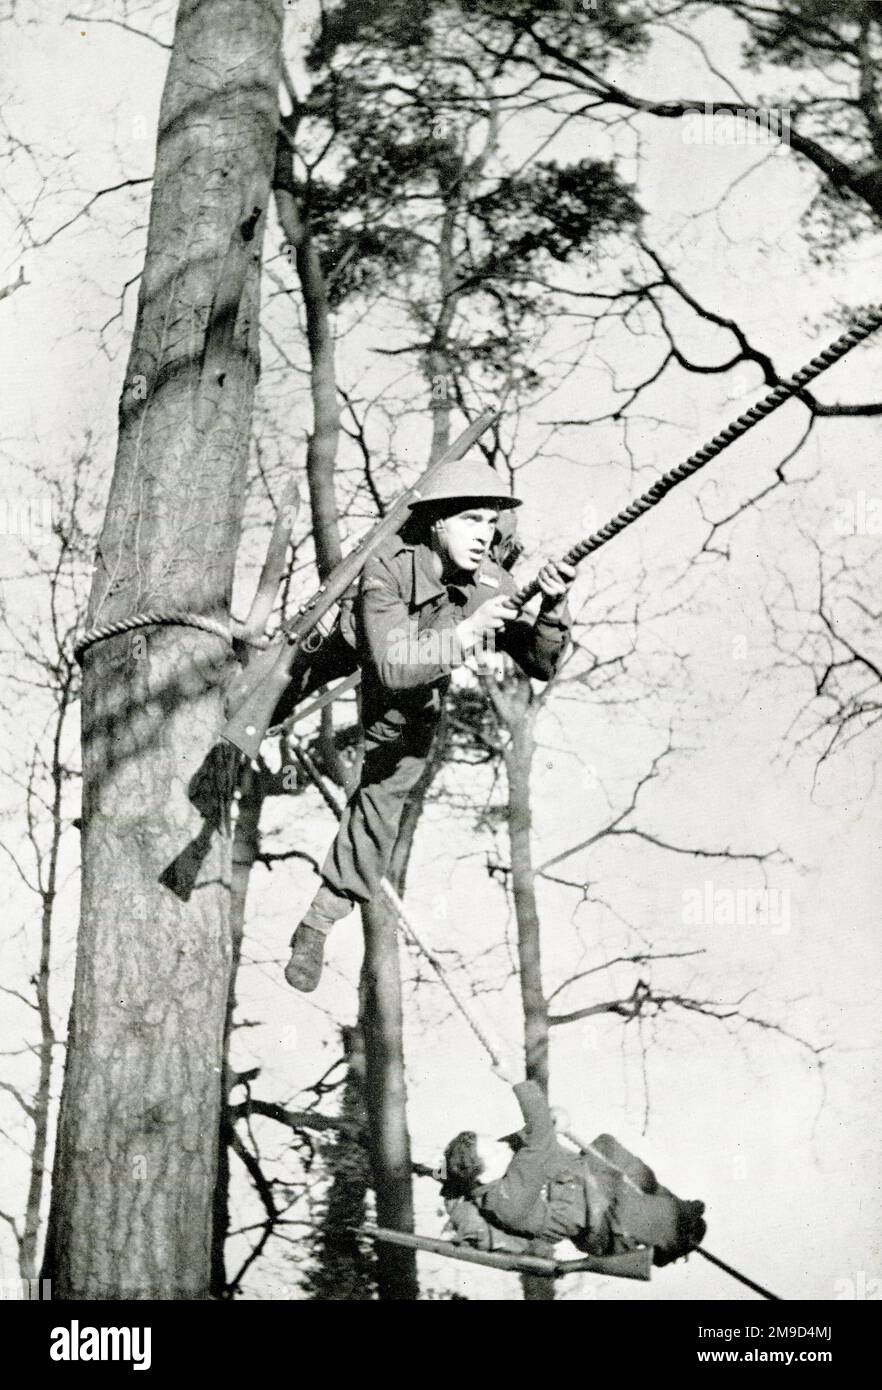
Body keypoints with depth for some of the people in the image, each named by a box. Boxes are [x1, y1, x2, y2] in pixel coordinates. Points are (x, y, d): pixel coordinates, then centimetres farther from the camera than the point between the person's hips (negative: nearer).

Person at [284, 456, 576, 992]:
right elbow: (393, 666, -44)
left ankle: (318, 925, 16)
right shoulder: (387, 569, -35)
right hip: (348, 663, -3)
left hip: (417, 706, 3)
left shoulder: (492, 584, -23)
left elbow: (542, 665, -22)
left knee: (383, 799, 4)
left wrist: (554, 606, -40)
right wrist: (467, 633, -54)